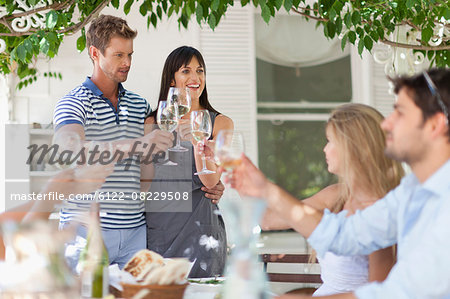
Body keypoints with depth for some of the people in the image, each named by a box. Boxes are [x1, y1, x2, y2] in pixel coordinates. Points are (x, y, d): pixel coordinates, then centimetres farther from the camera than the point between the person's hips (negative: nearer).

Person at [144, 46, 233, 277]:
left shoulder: (220, 123, 3)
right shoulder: (152, 123, 9)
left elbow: (211, 180, -10)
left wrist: (198, 141, -23)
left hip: (199, 225, -2)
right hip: (157, 229, 2)